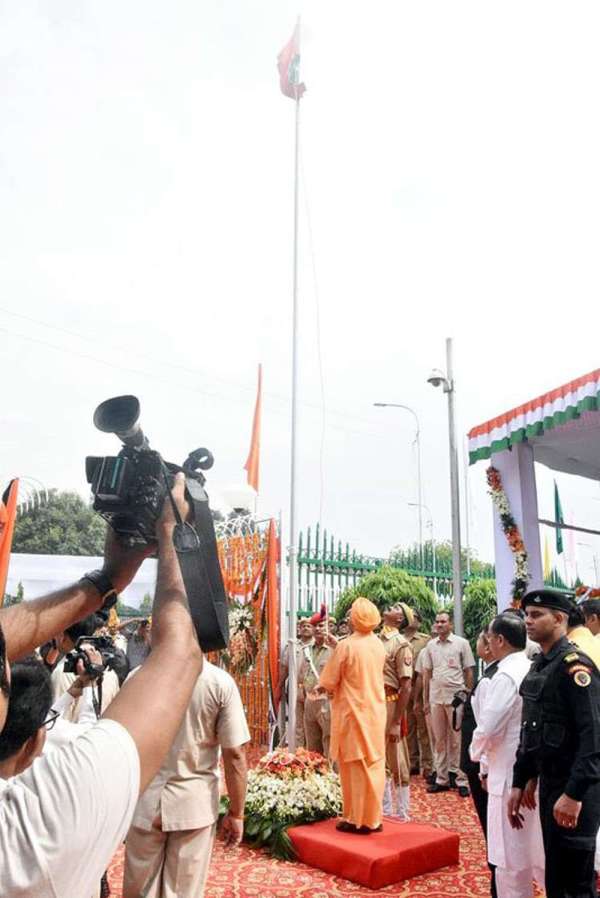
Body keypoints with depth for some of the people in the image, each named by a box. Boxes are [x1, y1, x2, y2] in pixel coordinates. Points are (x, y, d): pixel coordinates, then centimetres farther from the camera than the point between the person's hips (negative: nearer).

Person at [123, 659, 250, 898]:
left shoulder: (139, 677, -11)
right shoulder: (221, 681, -15)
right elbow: (234, 755, -12)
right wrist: (236, 813, 0)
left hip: (145, 802, 1)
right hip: (195, 805, -1)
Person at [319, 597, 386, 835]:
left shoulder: (346, 646, -17)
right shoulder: (379, 645, 2)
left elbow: (329, 683, -12)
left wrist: (323, 686, 12)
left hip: (352, 713, -5)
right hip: (375, 712, 5)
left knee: (354, 766, 5)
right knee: (373, 764, 11)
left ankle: (357, 820, 13)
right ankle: (372, 818, 19)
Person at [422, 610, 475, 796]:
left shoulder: (461, 643, -2)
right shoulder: (430, 645, 8)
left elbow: (469, 671, 0)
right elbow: (427, 673, 11)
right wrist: (425, 700, 10)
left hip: (456, 696, -4)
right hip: (436, 697, 4)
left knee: (457, 740, 0)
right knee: (439, 739, 10)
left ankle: (461, 780, 8)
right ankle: (442, 779, 19)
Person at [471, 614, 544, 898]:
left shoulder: (505, 677, -20)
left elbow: (487, 730, -21)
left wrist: (478, 756, 0)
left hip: (511, 775, -8)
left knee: (511, 857, 6)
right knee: (534, 848, 20)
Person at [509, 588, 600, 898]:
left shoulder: (574, 665, -18)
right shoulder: (538, 666, 9)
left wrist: (574, 794, -25)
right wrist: (520, 782, 15)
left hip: (574, 790, -8)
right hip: (549, 783, 8)